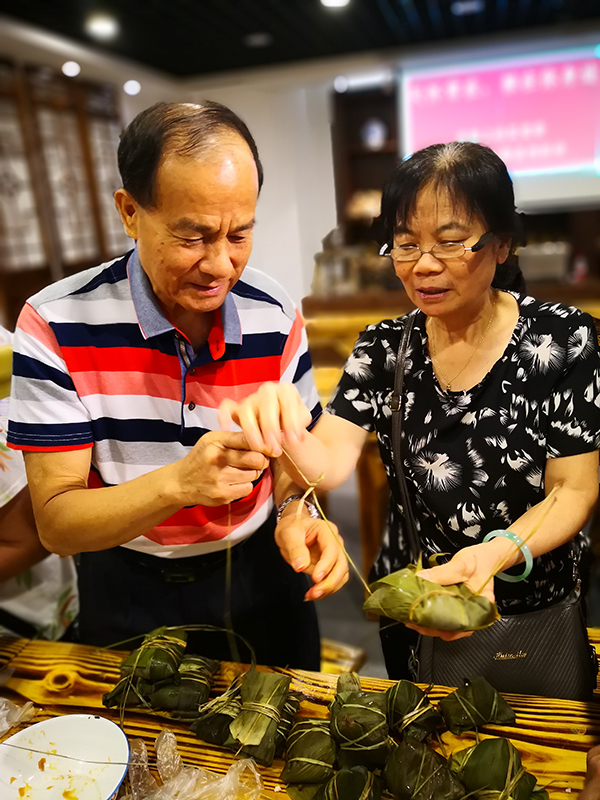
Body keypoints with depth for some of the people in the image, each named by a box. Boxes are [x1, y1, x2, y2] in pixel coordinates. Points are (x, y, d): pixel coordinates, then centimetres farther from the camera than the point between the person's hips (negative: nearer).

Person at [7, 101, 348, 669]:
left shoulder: (276, 318, -13)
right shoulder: (54, 325, -21)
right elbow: (55, 524, -21)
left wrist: (297, 514, -25)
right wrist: (178, 482, -38)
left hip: (259, 576, 3)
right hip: (131, 595, -1)